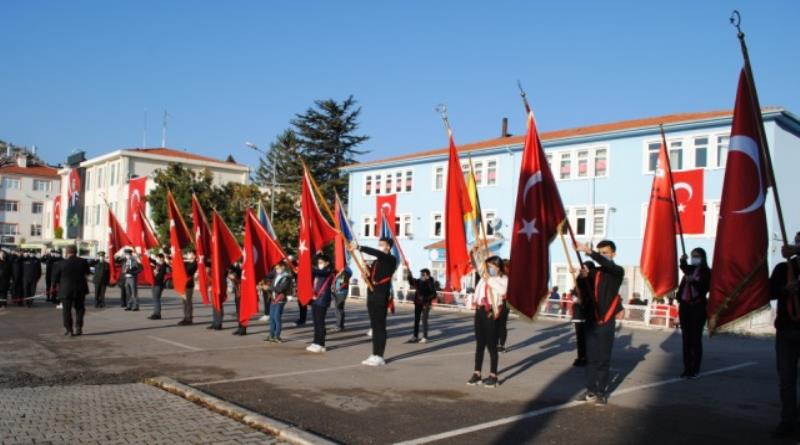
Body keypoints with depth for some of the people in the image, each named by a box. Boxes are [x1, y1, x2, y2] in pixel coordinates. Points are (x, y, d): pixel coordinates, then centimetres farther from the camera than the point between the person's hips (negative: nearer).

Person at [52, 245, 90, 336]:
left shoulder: (62, 263, -12)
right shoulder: (83, 262, -7)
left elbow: (55, 277, -4)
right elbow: (87, 272, 11)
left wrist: (59, 284, 14)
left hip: (66, 290, -2)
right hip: (80, 290, 2)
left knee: (66, 310, 9)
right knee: (79, 309, 15)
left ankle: (68, 329, 10)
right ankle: (78, 327, 8)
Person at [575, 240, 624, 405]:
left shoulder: (617, 272, -2)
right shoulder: (593, 272, 8)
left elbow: (607, 265, -24)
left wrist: (589, 252, -37)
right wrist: (583, 277, -20)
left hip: (607, 321, -3)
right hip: (592, 319, 3)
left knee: (603, 358, 1)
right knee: (591, 357, 6)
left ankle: (602, 391, 8)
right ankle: (591, 390, 13)